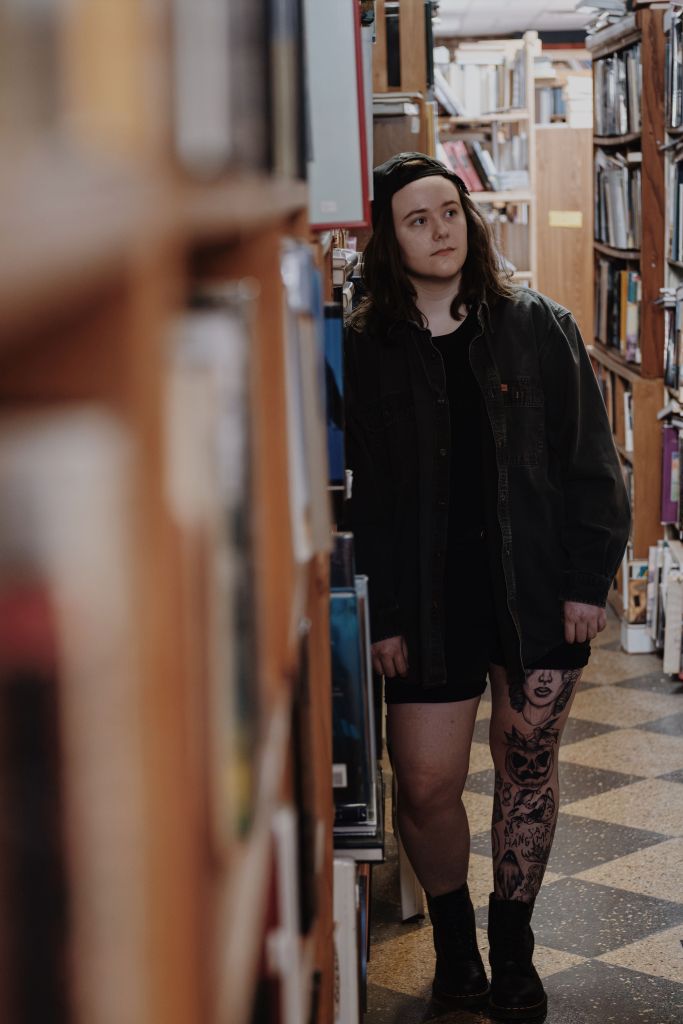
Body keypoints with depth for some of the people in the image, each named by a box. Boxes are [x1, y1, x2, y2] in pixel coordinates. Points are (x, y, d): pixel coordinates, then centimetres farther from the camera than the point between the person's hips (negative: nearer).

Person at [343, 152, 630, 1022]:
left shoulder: (538, 328, 1)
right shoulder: (364, 350, -1)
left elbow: (589, 460, 2)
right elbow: (359, 494, -1)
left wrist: (588, 580, -3)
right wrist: (379, 614, -5)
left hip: (538, 591, 1)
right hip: (429, 602, 0)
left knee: (528, 762, 7)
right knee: (425, 786, 0)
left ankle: (512, 947, 27)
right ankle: (451, 934, 29)